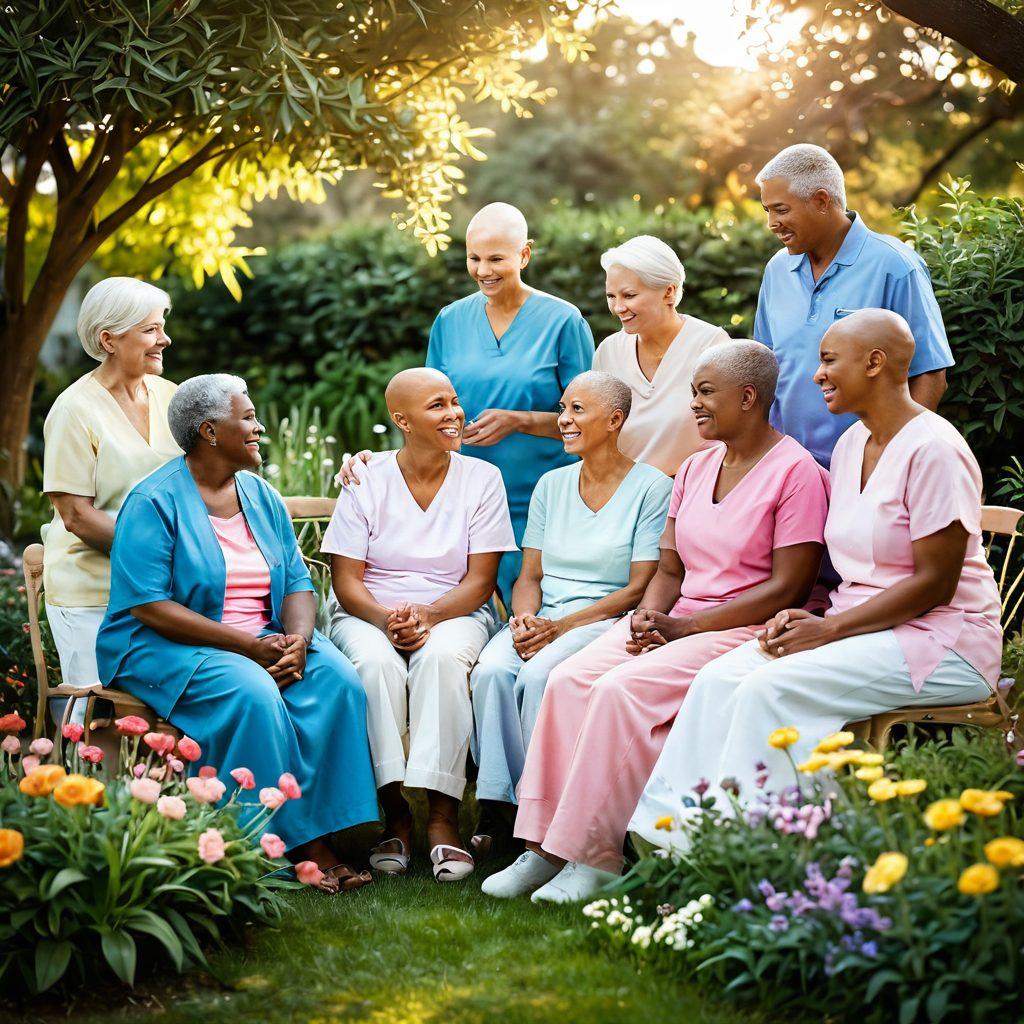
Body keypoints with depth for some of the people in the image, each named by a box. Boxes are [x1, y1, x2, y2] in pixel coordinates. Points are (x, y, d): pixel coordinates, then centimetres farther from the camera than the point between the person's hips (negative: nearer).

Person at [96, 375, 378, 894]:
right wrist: (247, 646, -22)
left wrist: (297, 640, -13)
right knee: (253, 694, -34)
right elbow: (149, 606, -17)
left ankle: (321, 839, -22)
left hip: (266, 641, 6)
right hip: (167, 649, -6)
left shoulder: (262, 497, 13)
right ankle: (297, 846, -25)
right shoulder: (155, 501, -8)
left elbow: (297, 582, 11)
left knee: (336, 679, -21)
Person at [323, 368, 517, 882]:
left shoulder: (481, 478, 3)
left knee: (442, 657, -35)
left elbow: (480, 580, -2)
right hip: (370, 614, 0)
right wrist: (387, 619, -23)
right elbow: (347, 582, -2)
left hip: (454, 612, 0)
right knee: (375, 662, -35)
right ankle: (395, 815, -28)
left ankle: (443, 815, -35)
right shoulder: (367, 482, 2)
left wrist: (427, 616, -20)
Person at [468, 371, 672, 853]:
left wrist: (560, 627, -16)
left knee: (540, 674, -33)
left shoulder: (652, 487, -1)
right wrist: (524, 618, -9)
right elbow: (529, 577, 15)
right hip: (542, 620, 5)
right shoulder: (551, 484, 16)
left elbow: (639, 588, -7)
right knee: (491, 670, -27)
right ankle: (495, 807, -24)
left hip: (605, 620, -5)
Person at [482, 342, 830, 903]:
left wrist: (682, 627, -16)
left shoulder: (796, 472, -7)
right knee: (568, 680, -18)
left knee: (622, 689, -28)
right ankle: (545, 845, -19)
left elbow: (788, 588, -13)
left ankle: (593, 856, -21)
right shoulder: (695, 468, 16)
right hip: (676, 623, 7)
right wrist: (648, 617, -6)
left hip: (743, 630, -7)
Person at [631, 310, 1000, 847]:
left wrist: (829, 629, -19)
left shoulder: (933, 450, -14)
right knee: (719, 679, -15)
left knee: (771, 687, -28)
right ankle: (680, 842, -19)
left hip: (940, 640, -8)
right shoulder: (850, 445, 13)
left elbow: (935, 583, -17)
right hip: (865, 625, 8)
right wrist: (808, 616, -3)